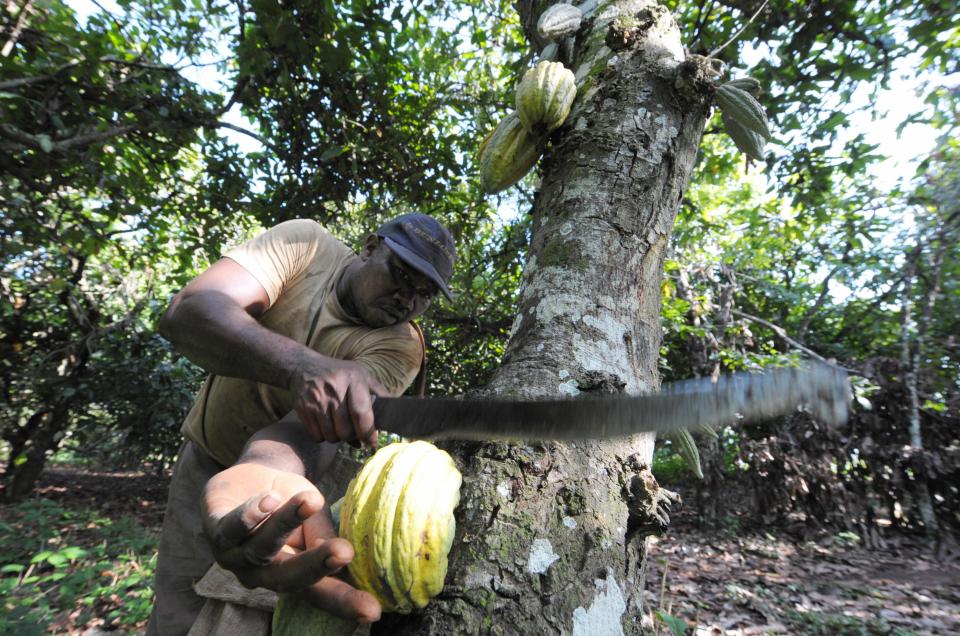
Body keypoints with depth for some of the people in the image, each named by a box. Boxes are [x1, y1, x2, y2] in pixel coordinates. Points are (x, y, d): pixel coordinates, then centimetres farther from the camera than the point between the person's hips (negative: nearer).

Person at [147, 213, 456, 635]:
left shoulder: (399, 347, -20)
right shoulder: (304, 244, -18)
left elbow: (315, 423, -36)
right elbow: (186, 313, -31)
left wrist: (267, 471, -58)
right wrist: (302, 365, -48)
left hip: (292, 473, 0)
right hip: (208, 459, 1)